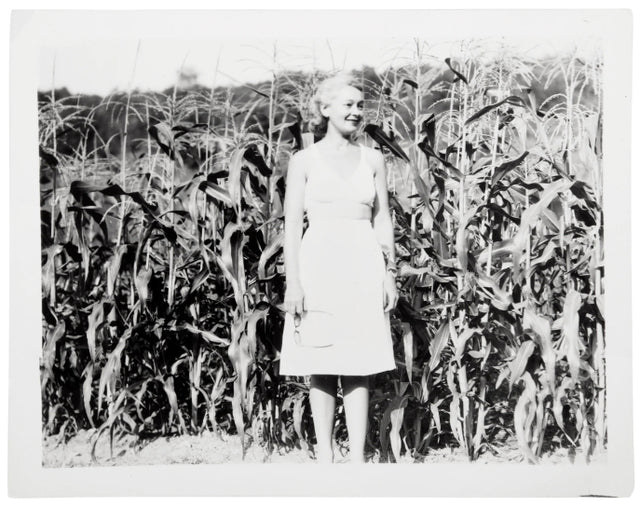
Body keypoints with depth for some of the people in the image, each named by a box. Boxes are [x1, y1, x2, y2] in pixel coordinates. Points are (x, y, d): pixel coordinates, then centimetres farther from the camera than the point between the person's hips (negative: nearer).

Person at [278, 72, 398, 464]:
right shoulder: (304, 161, 4)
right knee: (321, 366, 2)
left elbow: (383, 221, 11)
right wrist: (293, 283, -7)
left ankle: (358, 457, 6)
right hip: (319, 266, -2)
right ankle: (324, 455, 10)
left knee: (359, 366, 1)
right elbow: (292, 225, 0)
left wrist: (390, 274, 5)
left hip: (362, 268, 2)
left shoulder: (373, 159, 11)